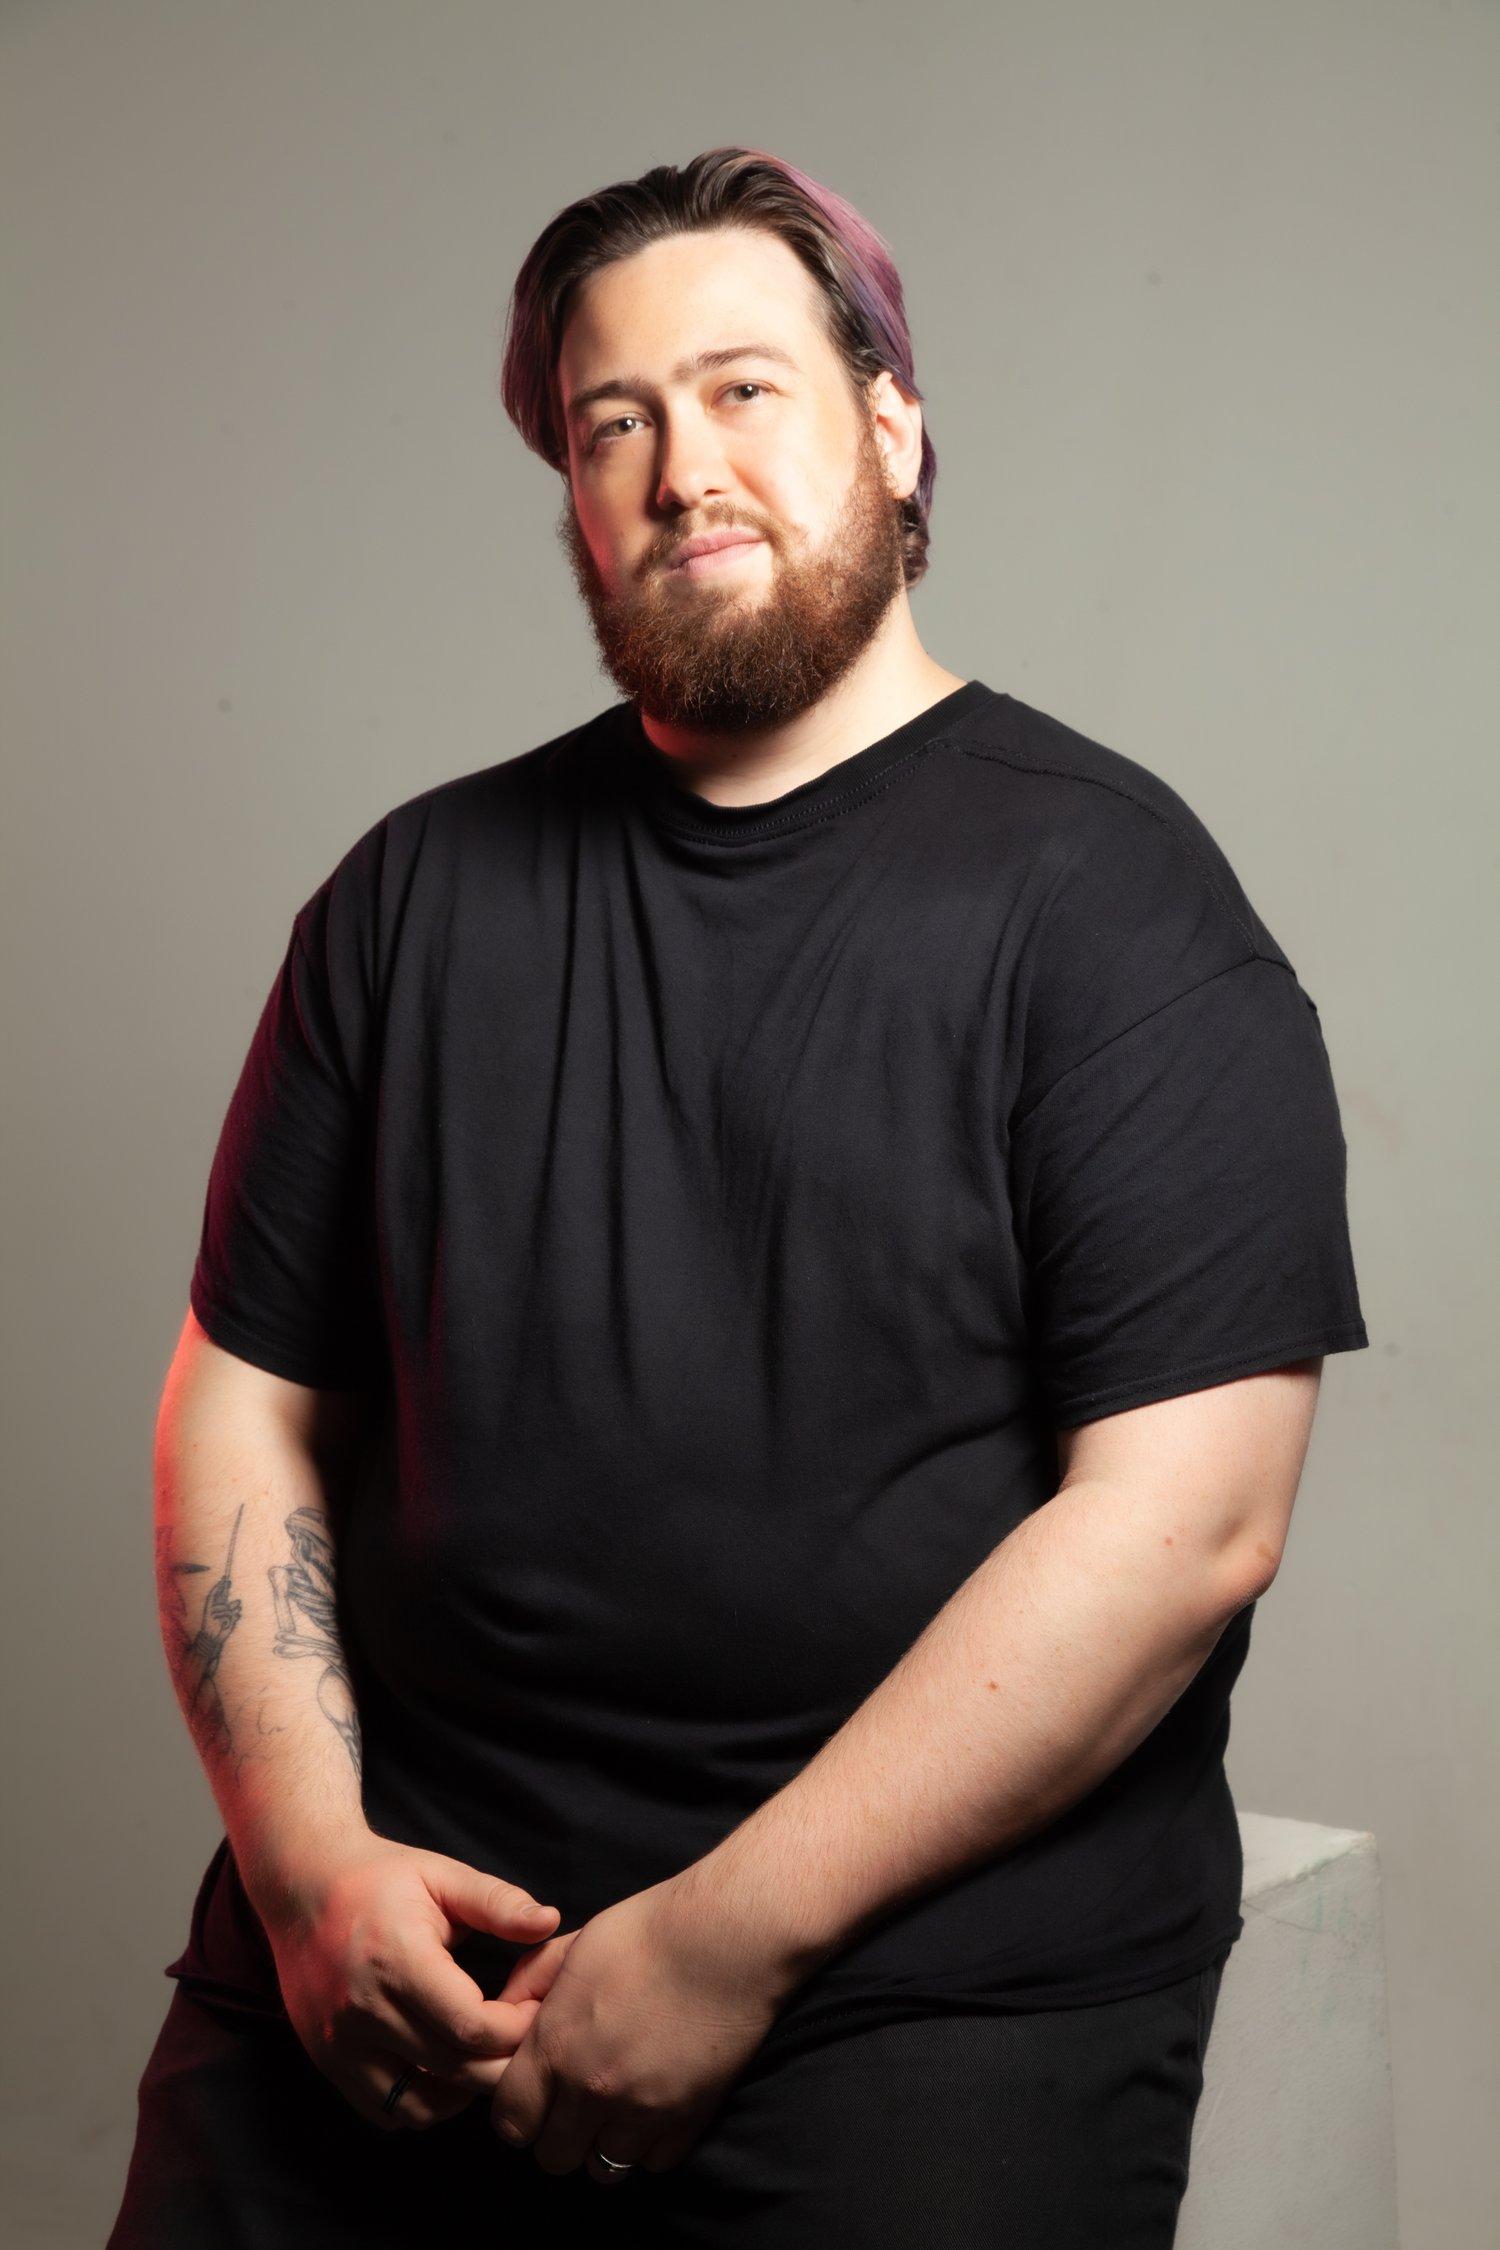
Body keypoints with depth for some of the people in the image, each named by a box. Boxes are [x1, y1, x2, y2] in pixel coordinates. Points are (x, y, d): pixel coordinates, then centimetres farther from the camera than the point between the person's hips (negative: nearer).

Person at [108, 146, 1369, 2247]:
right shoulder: (420, 889, 9)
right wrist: (305, 1851, -3)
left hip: (934, 1976, -3)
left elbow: (1182, 1519, -13)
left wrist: (731, 1935, -14)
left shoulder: (1102, 888, -5)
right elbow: (246, 1393, 11)